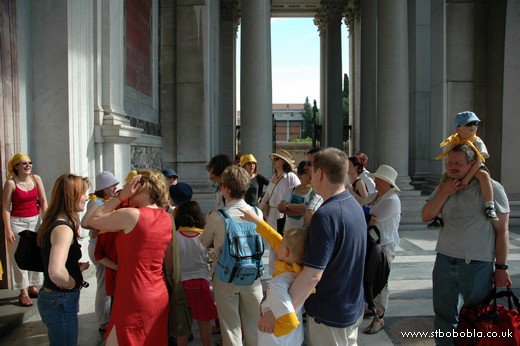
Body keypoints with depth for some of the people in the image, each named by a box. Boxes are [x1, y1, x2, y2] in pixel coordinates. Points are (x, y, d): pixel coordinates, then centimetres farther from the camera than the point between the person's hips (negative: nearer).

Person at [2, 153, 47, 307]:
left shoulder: (36, 179, 1)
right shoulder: (11, 183, -9)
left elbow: (44, 201, 3)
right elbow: (6, 208, -10)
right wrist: (8, 230, -13)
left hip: (35, 221, 4)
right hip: (18, 223, -4)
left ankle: (32, 286, 25)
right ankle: (23, 292, 11)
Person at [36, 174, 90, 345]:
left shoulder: (53, 222, 5)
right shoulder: (64, 228, -25)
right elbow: (56, 272, -38)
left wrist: (76, 267, 8)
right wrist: (73, 284, -20)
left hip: (49, 296, 9)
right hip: (60, 302, -9)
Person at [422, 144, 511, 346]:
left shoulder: (491, 188, -8)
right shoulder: (443, 187, 8)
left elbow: (502, 231, -6)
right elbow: (426, 217, 2)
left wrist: (501, 267, -7)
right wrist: (443, 194, -10)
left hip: (478, 266, -4)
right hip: (444, 261, 5)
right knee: (444, 317, 15)